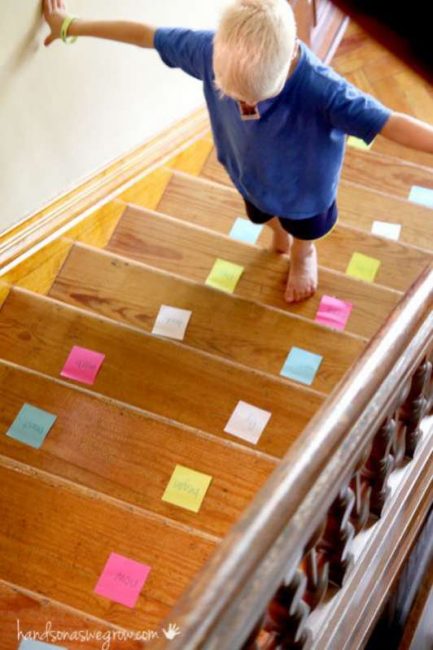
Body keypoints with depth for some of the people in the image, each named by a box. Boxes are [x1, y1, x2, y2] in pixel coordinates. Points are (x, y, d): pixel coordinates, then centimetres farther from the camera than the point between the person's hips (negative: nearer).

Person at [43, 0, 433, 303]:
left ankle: (303, 256, 69)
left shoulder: (321, 89, -48)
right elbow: (144, 34, -24)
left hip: (303, 183, -3)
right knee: (264, 214, 38)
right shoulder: (213, 50, -37)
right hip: (250, 171, 3)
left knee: (303, 228, 33)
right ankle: (279, 231, 74)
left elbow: (391, 124, -50)